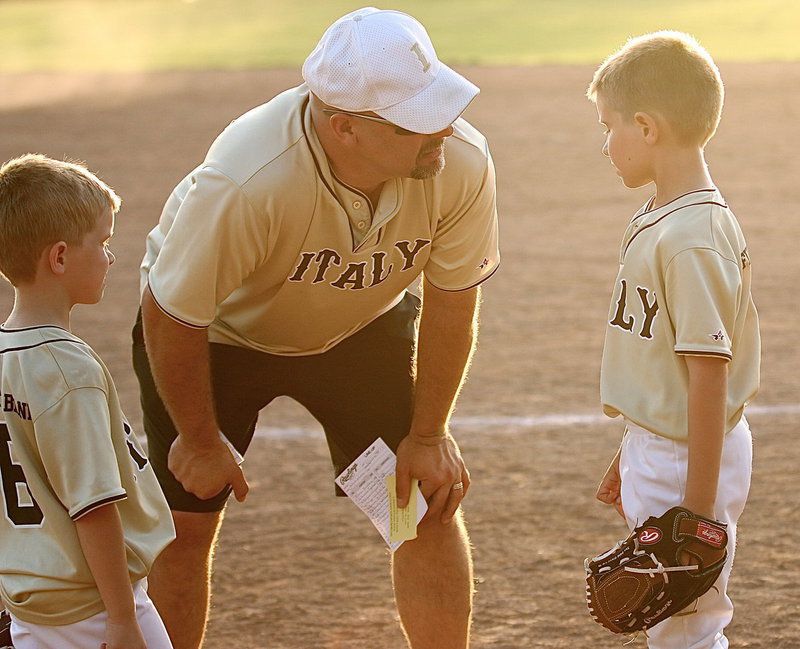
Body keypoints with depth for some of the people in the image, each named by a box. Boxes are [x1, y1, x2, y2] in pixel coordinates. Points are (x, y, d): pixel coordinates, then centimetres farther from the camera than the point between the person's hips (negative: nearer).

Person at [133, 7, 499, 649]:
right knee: (184, 523, 2)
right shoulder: (243, 185, -43)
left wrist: (428, 435, -2)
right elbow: (173, 315, -26)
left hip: (363, 325, 3)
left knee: (431, 503, -3)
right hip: (220, 330, -3)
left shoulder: (462, 163, -31)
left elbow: (450, 301, -12)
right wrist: (199, 441, -11)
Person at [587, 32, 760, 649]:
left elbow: (709, 372, -24)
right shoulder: (658, 218, 7)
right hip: (656, 448, 10)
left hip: (693, 457, -10)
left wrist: (699, 506, -24)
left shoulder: (695, 240, -23)